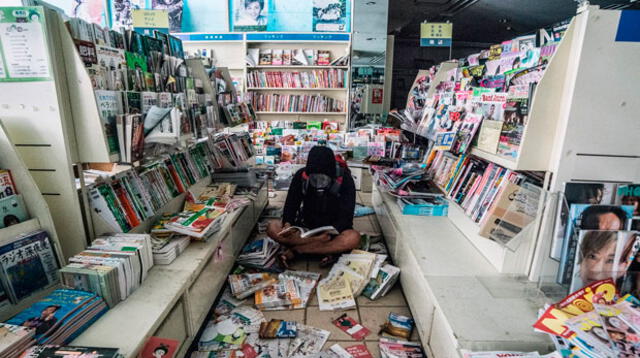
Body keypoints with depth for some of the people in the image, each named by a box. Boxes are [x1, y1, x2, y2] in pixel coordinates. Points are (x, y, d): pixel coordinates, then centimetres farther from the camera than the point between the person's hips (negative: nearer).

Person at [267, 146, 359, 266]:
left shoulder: (345, 179, -16)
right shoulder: (301, 175, -10)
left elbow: (346, 216, -17)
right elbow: (291, 204, -3)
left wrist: (330, 233, -36)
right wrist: (287, 223, -25)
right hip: (305, 226, 2)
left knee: (354, 238, -36)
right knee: (272, 228, -23)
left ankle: (296, 250, -26)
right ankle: (327, 248, -26)